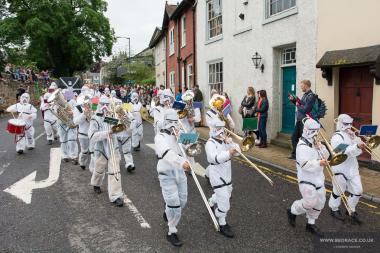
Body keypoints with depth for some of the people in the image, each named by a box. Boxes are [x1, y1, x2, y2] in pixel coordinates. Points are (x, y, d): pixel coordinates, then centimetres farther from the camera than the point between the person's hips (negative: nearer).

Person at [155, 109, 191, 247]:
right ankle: (172, 232, 10)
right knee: (174, 203, -9)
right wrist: (182, 161, -46)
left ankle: (168, 214, 46)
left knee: (182, 201, 16)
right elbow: (167, 153, -31)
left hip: (180, 172, 6)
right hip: (167, 174, -6)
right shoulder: (160, 137, -12)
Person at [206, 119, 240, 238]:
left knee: (226, 193, 27)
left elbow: (237, 151, -3)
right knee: (224, 201, -8)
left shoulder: (225, 141, 4)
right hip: (217, 176, -8)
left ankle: (211, 203, 55)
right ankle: (222, 224, 10)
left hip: (227, 174, 8)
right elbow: (215, 158, -34)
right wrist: (228, 153, -47)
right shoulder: (210, 143, -19)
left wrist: (230, 142, -17)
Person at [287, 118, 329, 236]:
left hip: (318, 178, 9)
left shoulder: (315, 143, 12)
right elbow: (305, 164, -25)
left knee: (320, 202, 10)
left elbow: (325, 156, 10)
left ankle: (311, 224, 26)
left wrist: (321, 147, -7)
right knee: (310, 202, -12)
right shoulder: (302, 146, -16)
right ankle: (292, 211, 15)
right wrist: (319, 163, -36)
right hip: (307, 179, -8)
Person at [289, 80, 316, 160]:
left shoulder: (311, 96, -17)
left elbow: (305, 110, -23)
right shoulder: (305, 94, 11)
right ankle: (294, 154, 29)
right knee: (294, 137, 16)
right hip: (299, 120, 10)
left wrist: (298, 105, -7)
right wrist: (294, 100, 7)